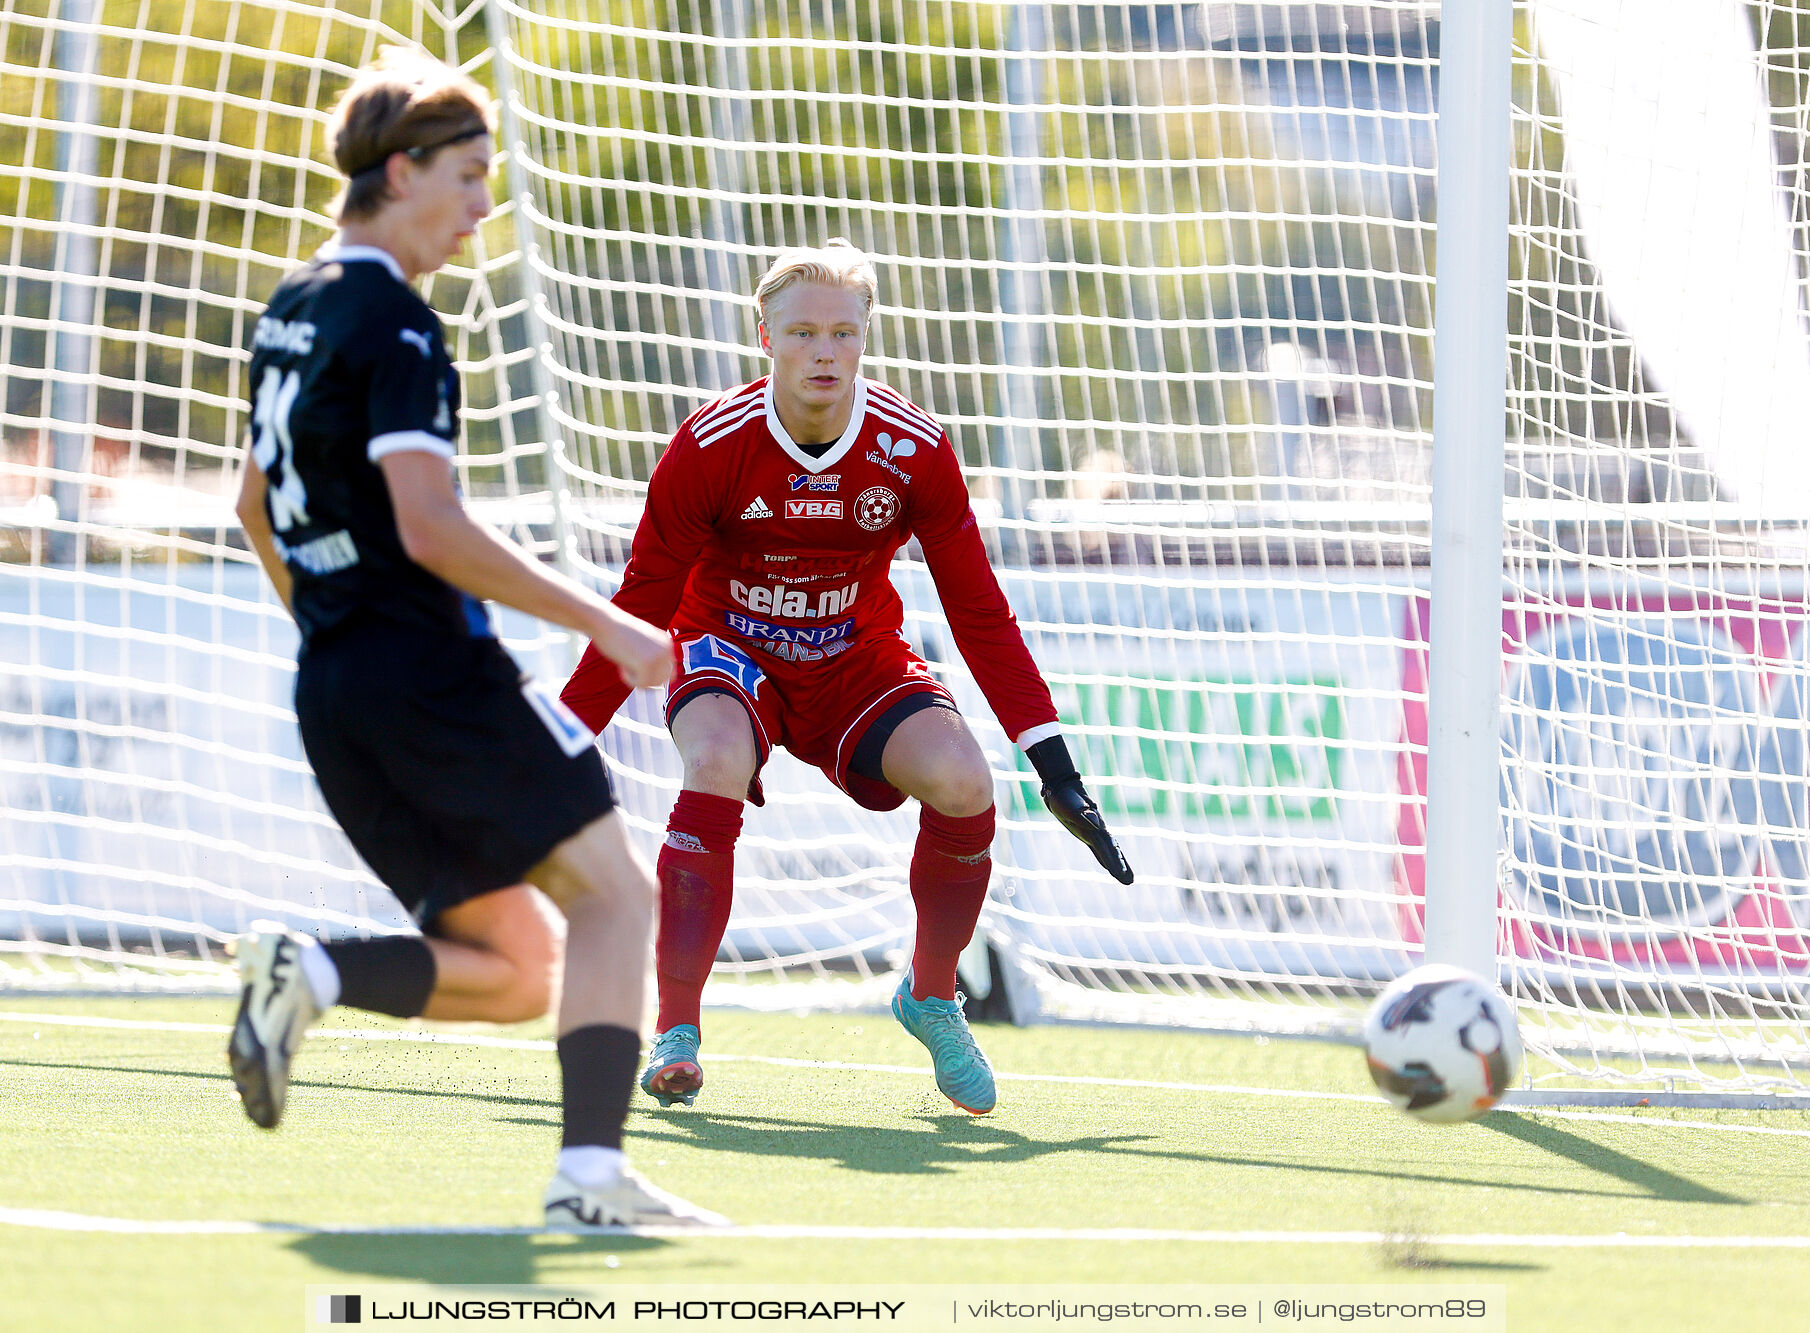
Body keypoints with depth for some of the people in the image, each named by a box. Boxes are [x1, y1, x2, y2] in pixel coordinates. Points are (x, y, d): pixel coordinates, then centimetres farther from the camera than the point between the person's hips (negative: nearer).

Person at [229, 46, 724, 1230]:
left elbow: (258, 505, 28)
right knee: (613, 889, -5)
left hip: (331, 690, 9)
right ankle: (591, 1169, -20)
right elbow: (430, 530, -20)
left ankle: (305, 972, -11)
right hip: (431, 667, -9)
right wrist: (606, 626, -17)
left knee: (518, 967, 11)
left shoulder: (293, 312, 16)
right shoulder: (393, 322, -12)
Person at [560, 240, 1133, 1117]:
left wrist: (1051, 758, -11)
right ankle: (676, 1033, -30)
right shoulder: (710, 448, -20)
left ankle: (931, 997, 4)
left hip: (858, 665, 2)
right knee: (717, 764, -35)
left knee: (962, 781, -24)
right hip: (728, 651, -2)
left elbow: (977, 610, -7)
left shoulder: (914, 451, -15)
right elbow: (642, 605, -12)